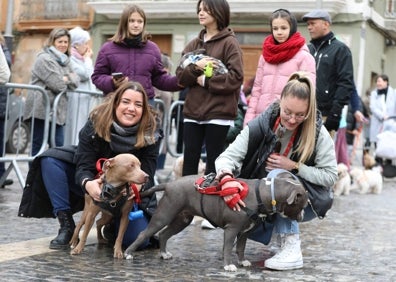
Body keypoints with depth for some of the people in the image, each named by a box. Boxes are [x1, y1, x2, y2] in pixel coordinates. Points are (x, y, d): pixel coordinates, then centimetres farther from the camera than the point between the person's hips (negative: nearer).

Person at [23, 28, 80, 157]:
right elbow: (58, 85, -16)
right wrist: (67, 81, 4)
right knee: (38, 146, -3)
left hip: (57, 111, 8)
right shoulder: (44, 59, -8)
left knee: (59, 146, 5)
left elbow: (76, 82, 10)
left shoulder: (65, 61, 19)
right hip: (42, 109, -8)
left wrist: (65, 79, -8)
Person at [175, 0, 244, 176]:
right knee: (190, 159, 7)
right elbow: (180, 76, 8)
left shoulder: (230, 43, -3)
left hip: (218, 113, -5)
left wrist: (206, 81, -11)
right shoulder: (193, 44, 15)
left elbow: (236, 77, -13)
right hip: (193, 111, 6)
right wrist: (196, 67, -11)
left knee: (213, 160, 2)